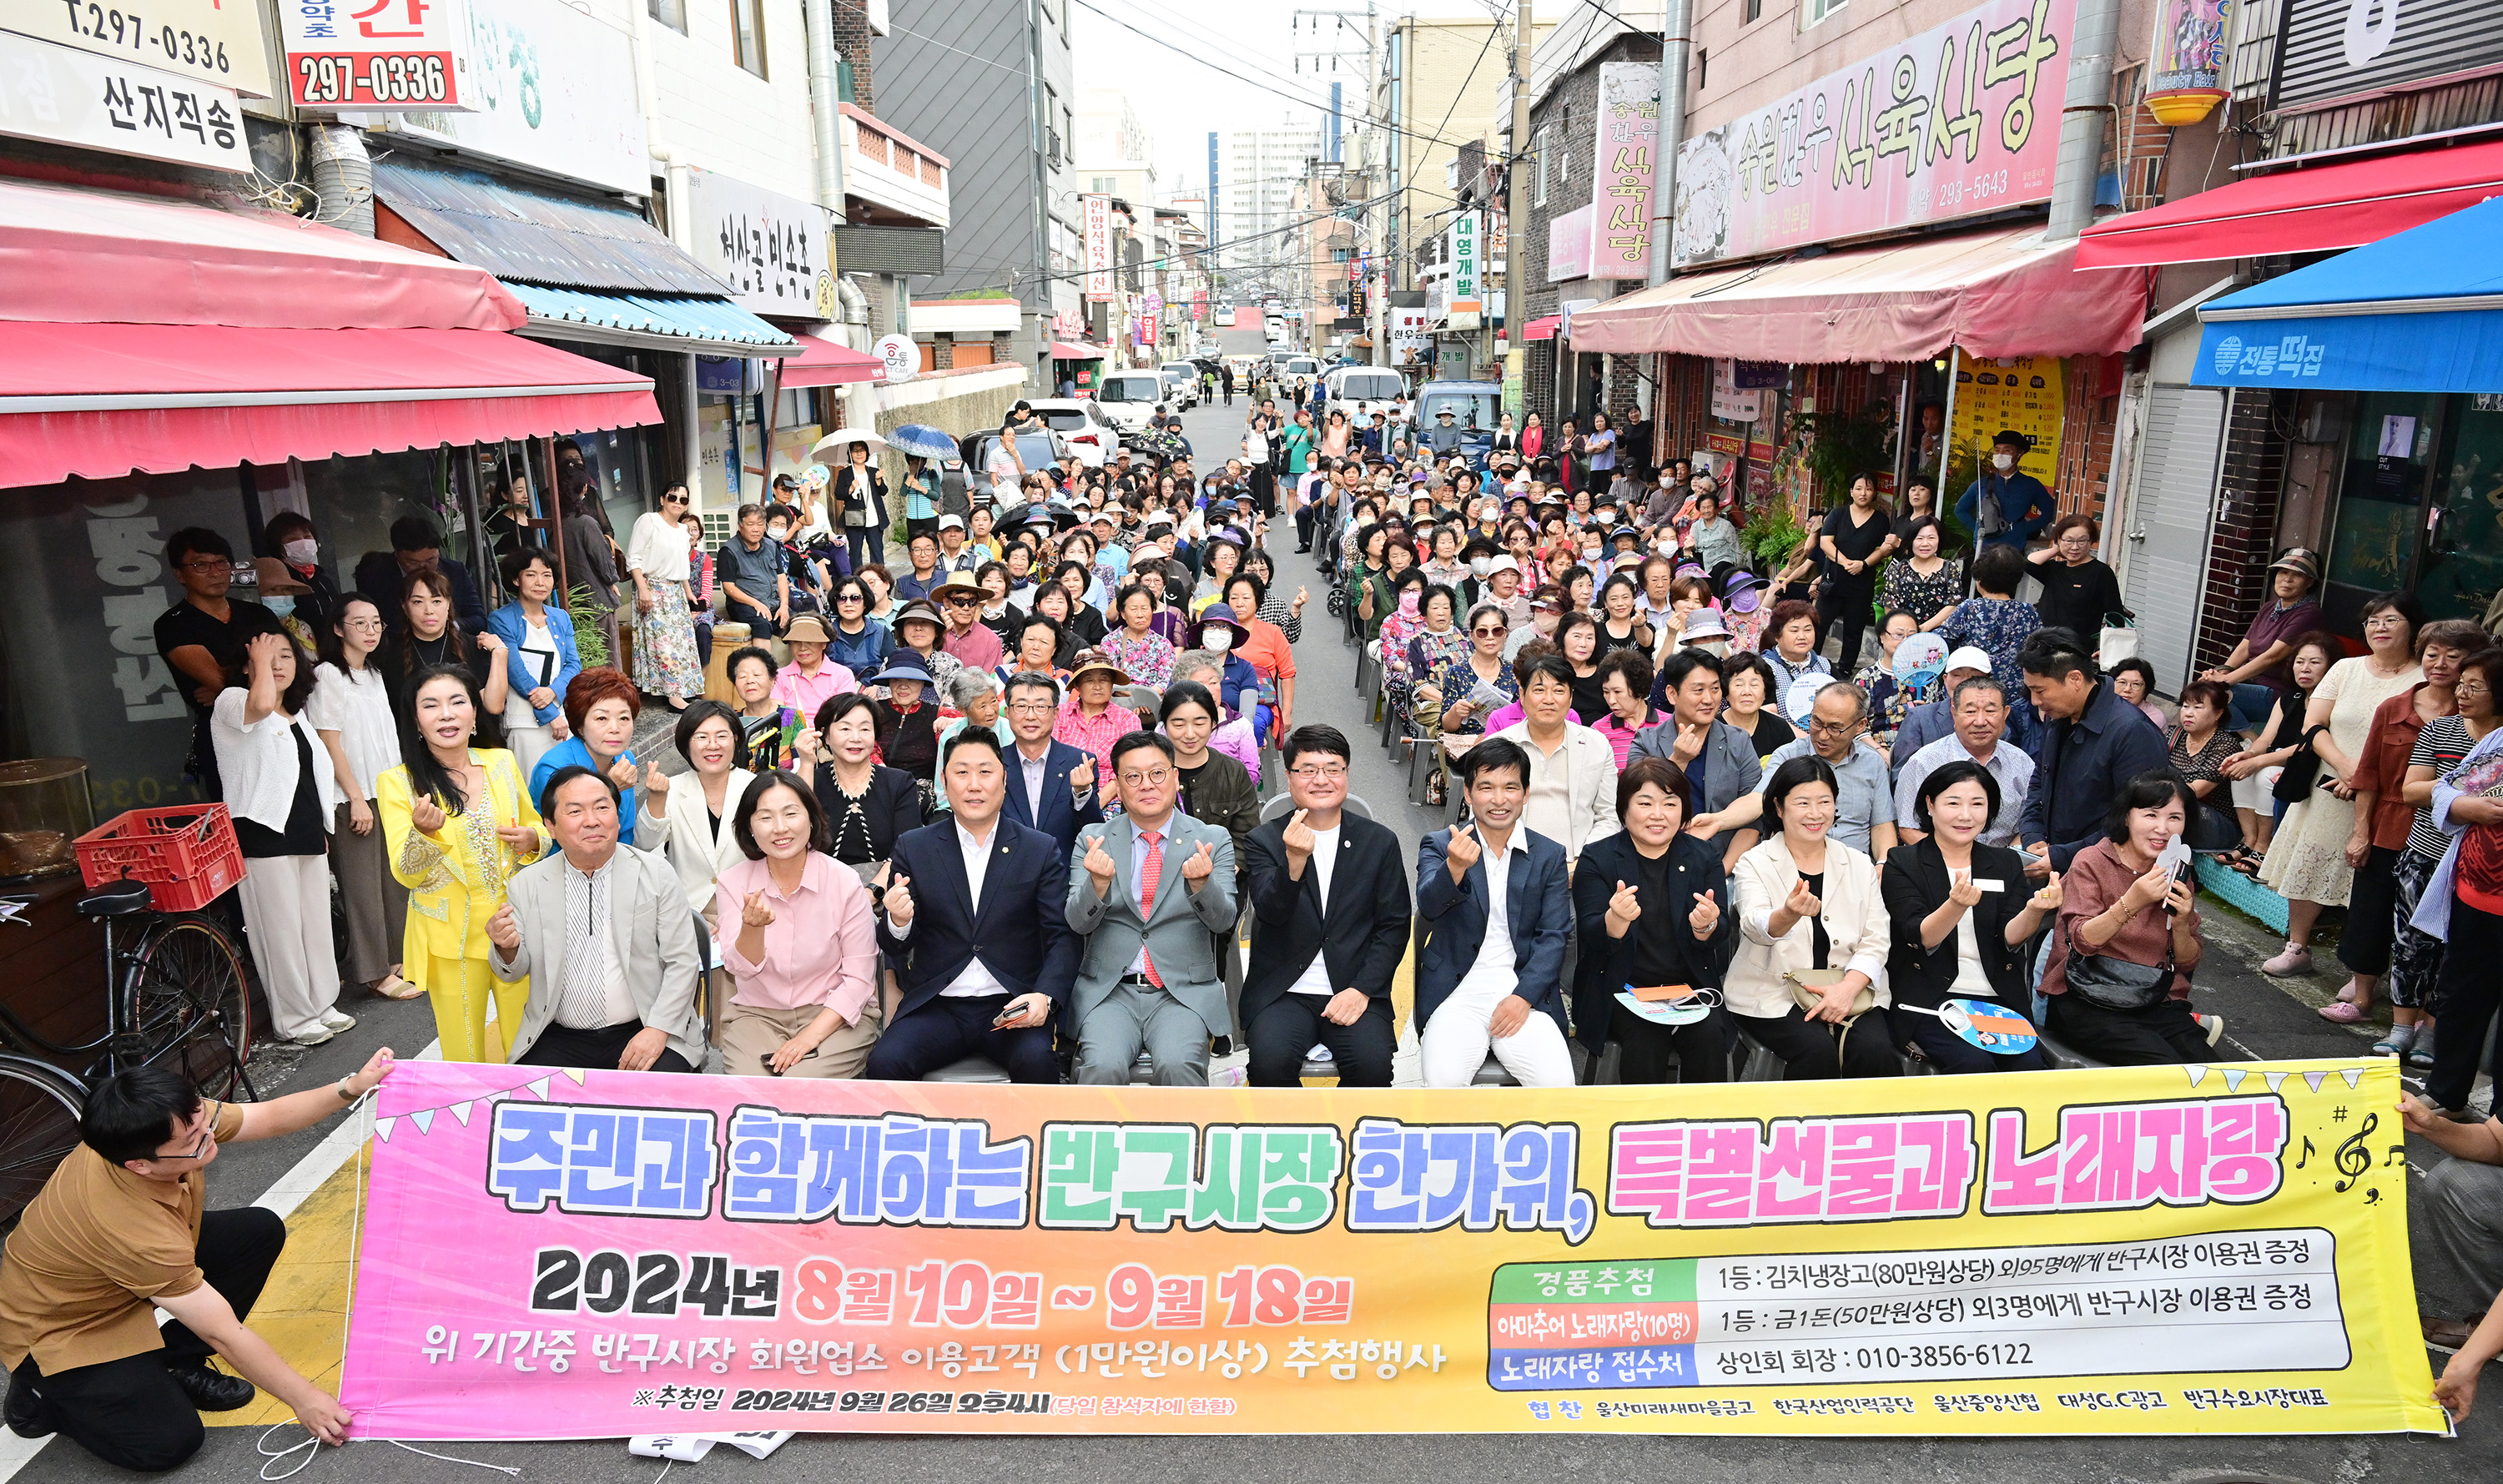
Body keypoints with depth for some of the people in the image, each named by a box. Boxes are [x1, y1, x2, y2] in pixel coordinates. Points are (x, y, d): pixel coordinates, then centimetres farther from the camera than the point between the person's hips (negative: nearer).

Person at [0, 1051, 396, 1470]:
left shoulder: (179, 1122, -26)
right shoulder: (132, 1231, -40)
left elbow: (270, 1118, -5)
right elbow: (224, 1334, -30)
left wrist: (351, 1087, -22)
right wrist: (304, 1400, -20)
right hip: (58, 1329, -7)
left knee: (261, 1230, -8)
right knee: (172, 1441, -17)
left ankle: (175, 1364, 6)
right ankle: (43, 1396, 8)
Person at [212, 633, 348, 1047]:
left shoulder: (297, 715, 18)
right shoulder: (231, 702, -7)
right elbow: (261, 704, -33)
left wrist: (322, 827, 23)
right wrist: (260, 661, -17)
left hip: (307, 834, 8)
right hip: (264, 833, -8)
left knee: (317, 923, 12)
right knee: (281, 928, -2)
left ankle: (321, 1005, 23)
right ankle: (293, 1018, 8)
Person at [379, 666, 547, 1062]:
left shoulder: (502, 762, 3)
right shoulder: (397, 782, -5)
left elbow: (537, 828, 16)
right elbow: (406, 874, -10)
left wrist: (532, 839, -7)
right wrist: (423, 832, -30)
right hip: (450, 941, -2)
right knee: (465, 1059, 8)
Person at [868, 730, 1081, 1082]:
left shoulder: (1042, 851, 6)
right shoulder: (913, 848, 8)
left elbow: (1061, 937, 2)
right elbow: (895, 947, 7)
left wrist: (1044, 996, -17)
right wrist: (898, 922, -18)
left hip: (1012, 1007, -1)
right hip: (936, 1009, 1)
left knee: (1036, 1061, -31)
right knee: (884, 1062, -26)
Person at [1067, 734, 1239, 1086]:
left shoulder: (1213, 839, 6)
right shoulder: (1093, 839, 8)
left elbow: (1223, 920, -4)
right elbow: (1079, 923, -1)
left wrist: (1200, 882, -26)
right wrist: (1099, 882, -22)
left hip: (1185, 993, 0)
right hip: (1109, 990, 1)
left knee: (1177, 1064, -30)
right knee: (1102, 1066, -27)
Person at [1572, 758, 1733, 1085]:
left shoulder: (1704, 858, 8)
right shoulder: (1597, 859, 0)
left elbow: (1719, 938, 0)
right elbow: (1594, 937, -9)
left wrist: (1706, 925, -24)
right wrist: (1617, 918, -32)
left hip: (1690, 985, 2)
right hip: (1621, 987, -2)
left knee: (1710, 1034, -25)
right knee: (1645, 1039, -28)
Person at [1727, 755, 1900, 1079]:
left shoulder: (1859, 865, 12)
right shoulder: (1754, 864, 1)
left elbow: (1876, 940, 6)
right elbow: (1756, 927, -18)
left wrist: (1849, 988, -14)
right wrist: (1789, 914, -42)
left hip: (1850, 989, 3)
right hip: (1773, 993, -2)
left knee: (1874, 1049, -25)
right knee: (1817, 1049, -28)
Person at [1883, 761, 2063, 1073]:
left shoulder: (2006, 863, 14)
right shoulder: (1903, 863, 2)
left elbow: (2010, 938, 0)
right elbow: (1922, 938, -12)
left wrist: (2034, 911, -22)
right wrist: (1956, 905, -32)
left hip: (1998, 998, 3)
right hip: (1929, 999, -3)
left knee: (2031, 1065, -23)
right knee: (1973, 1063, -28)